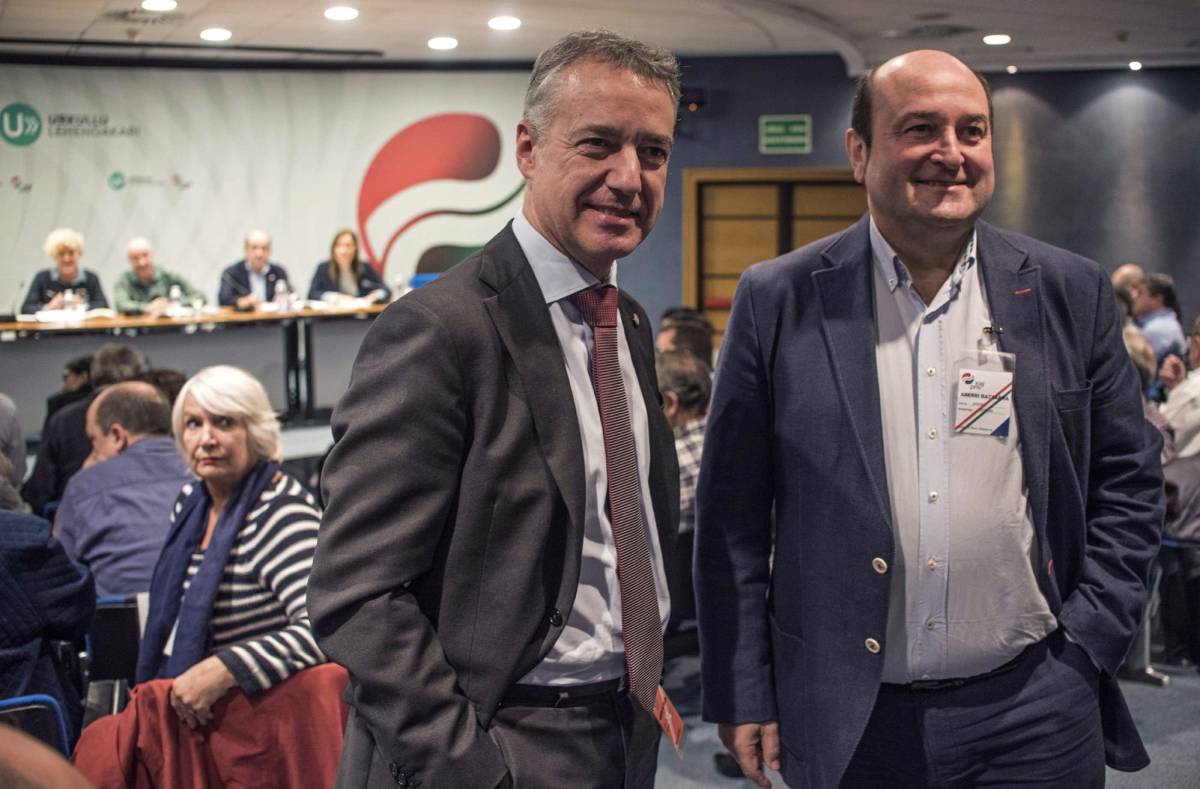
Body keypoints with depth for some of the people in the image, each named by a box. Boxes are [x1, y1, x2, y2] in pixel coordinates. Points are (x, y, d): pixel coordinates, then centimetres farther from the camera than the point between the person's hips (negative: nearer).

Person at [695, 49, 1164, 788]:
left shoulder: (1072, 292, 3)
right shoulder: (779, 300, -2)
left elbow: (1128, 483, 8)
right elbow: (733, 512, -1)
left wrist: (1088, 646, 0)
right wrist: (742, 693, -2)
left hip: (1034, 711, 1)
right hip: (846, 723, -1)